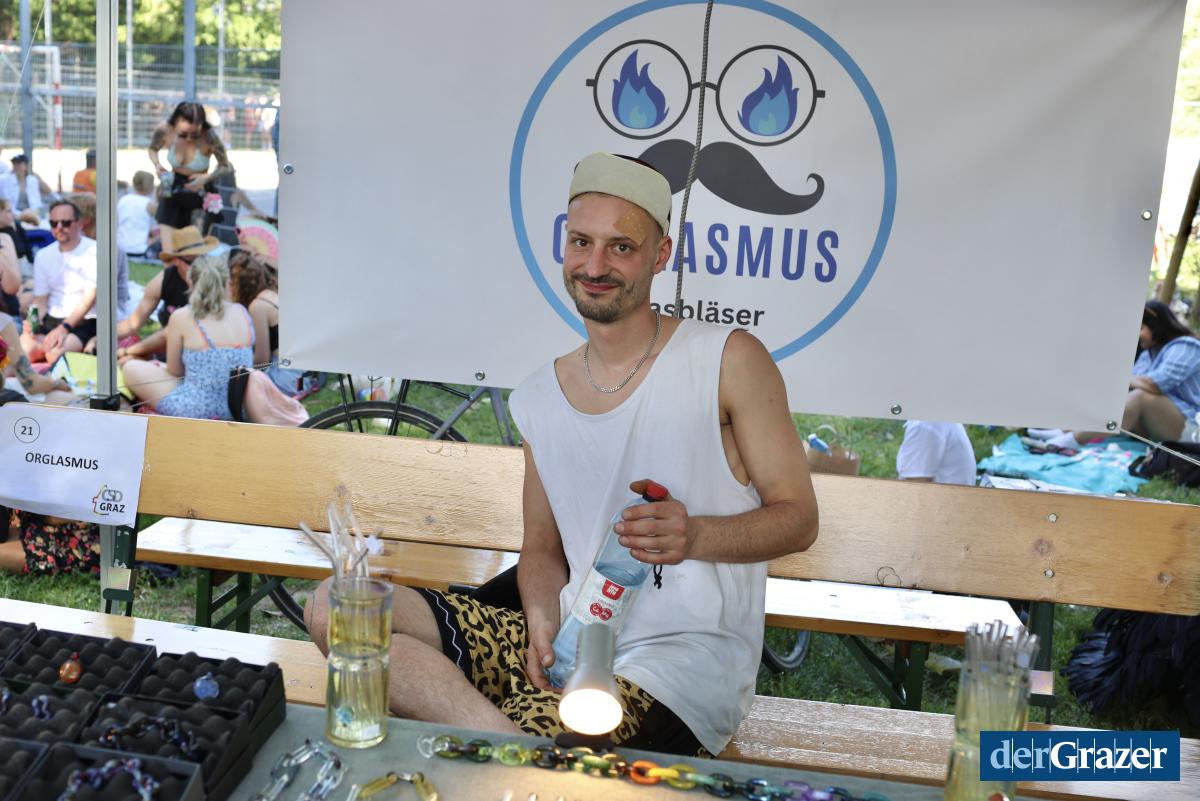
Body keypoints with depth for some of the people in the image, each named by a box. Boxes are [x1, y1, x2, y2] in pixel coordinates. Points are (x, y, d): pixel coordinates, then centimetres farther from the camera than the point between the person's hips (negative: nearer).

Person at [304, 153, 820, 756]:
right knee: (334, 605, -13)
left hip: (687, 665, -6)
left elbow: (798, 517, 0)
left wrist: (694, 535, -20)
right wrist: (542, 621, -5)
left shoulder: (728, 360, -3)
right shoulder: (538, 398, 12)